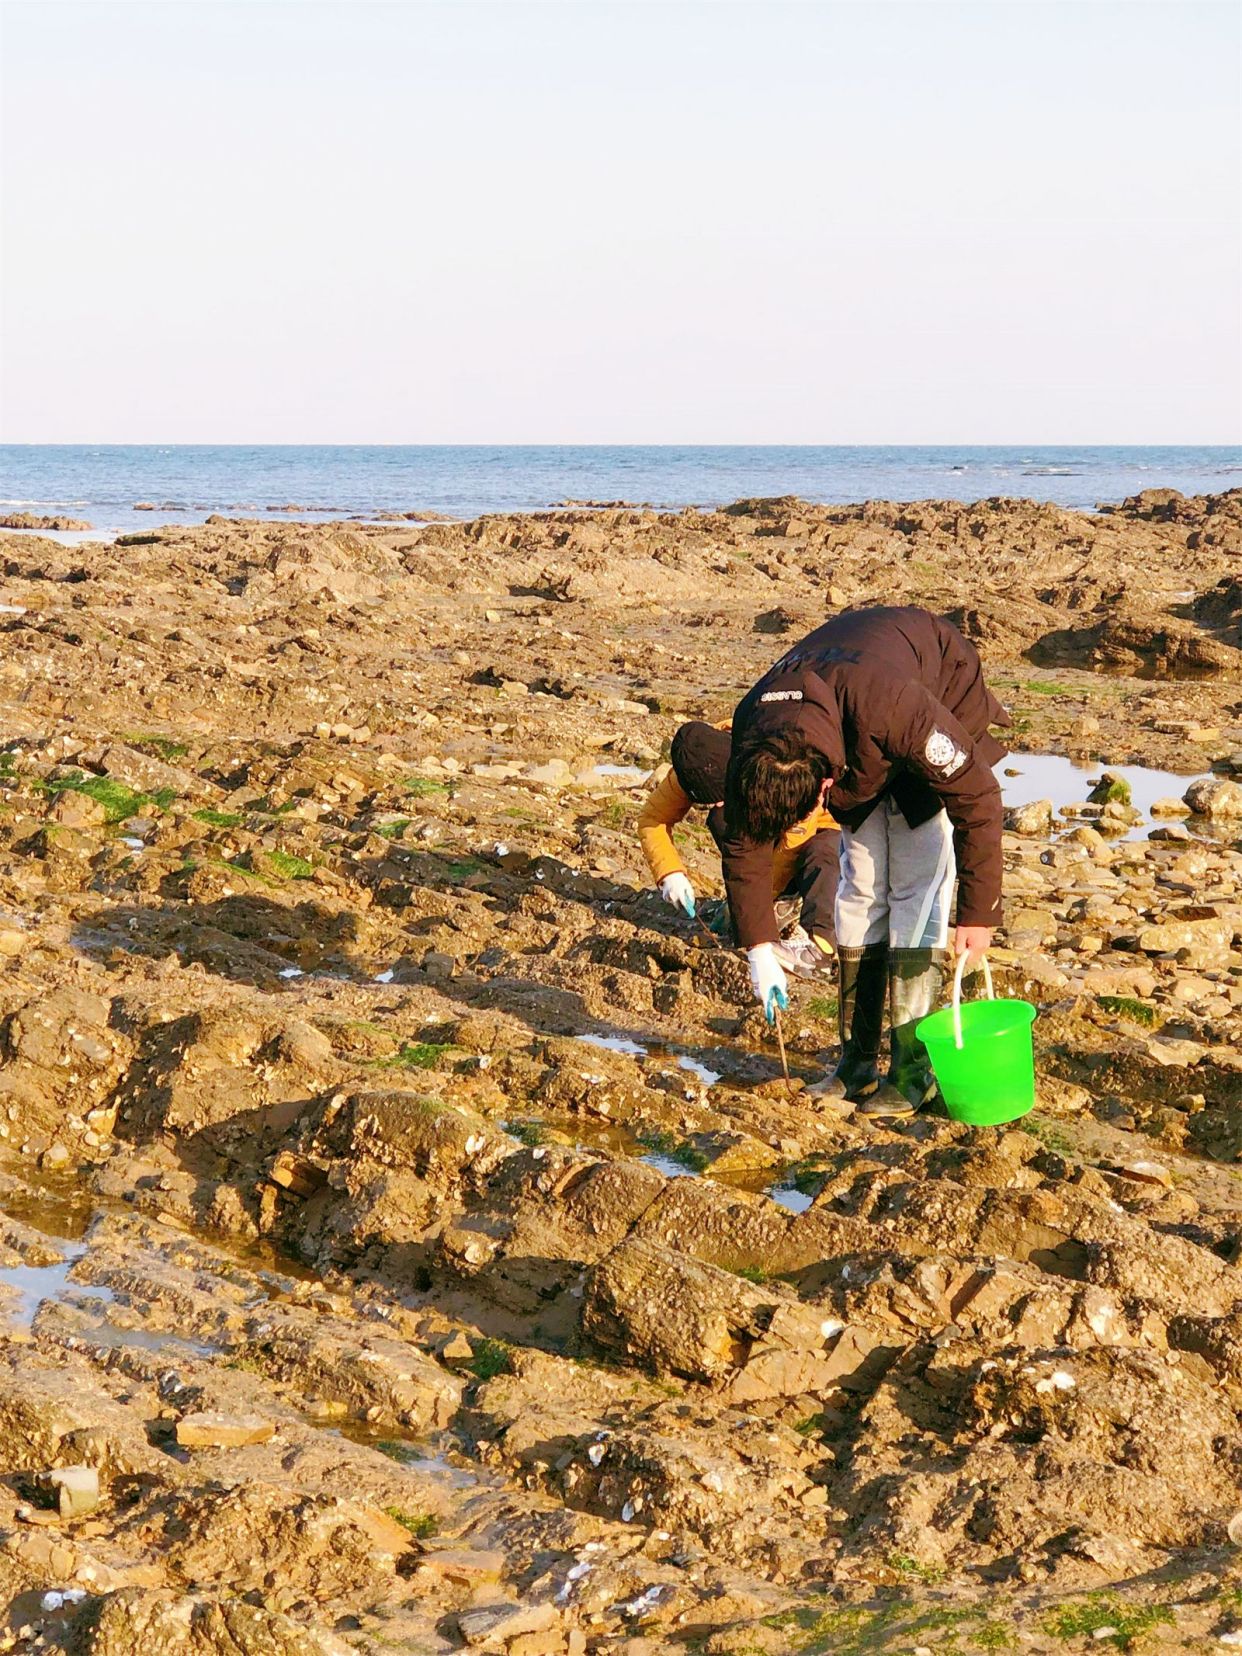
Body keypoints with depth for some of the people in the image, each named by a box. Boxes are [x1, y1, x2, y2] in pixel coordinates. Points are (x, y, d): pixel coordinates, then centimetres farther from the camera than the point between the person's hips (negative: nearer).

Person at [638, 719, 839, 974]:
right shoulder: (700, 766, -25)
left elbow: (791, 843, -33)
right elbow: (652, 816, -17)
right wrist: (669, 873, -32)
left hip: (820, 825, -5)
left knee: (821, 853, -39)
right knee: (721, 819, -27)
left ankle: (816, 944, -41)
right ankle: (783, 901, -17)